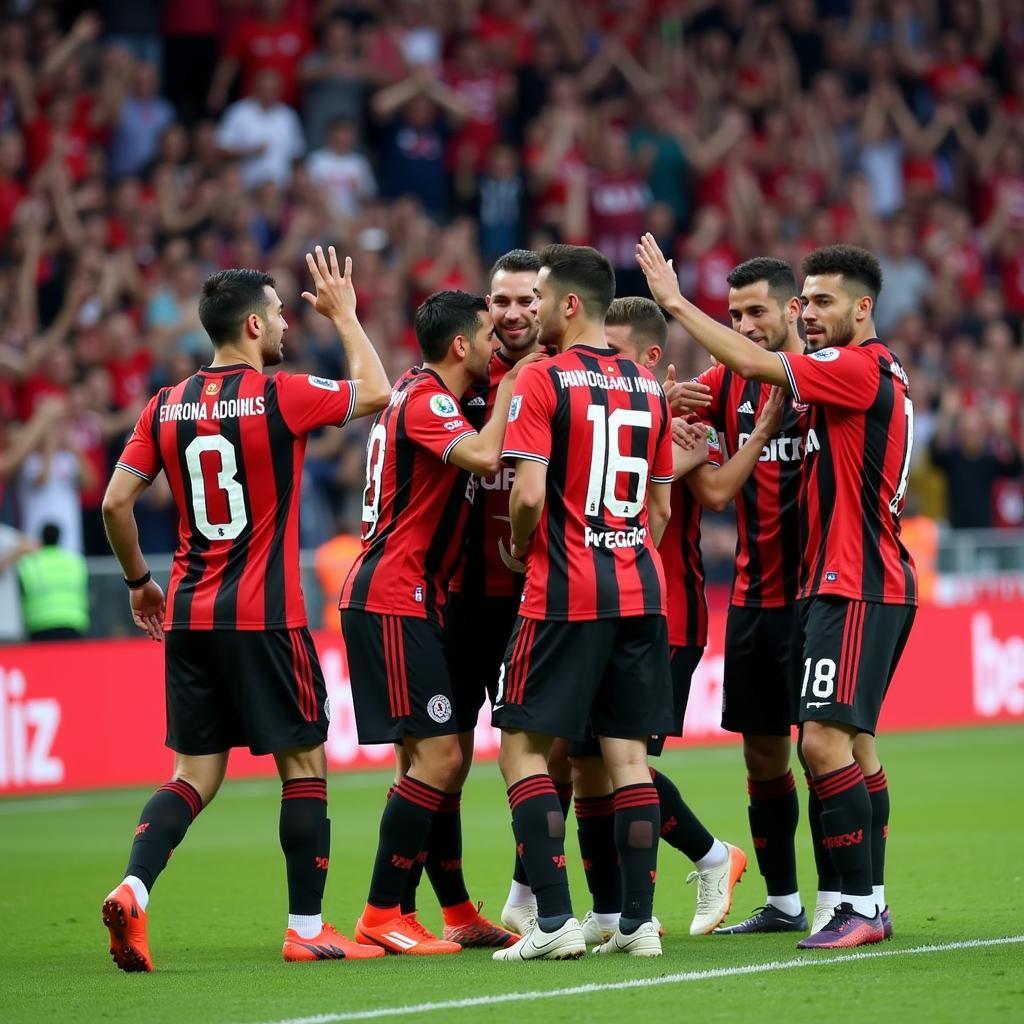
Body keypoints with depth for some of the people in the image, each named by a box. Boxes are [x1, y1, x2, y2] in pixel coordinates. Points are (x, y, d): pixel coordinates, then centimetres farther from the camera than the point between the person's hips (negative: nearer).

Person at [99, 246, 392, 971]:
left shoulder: (167, 408, 4)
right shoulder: (280, 397, -9)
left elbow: (116, 502, 4)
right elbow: (375, 392, 7)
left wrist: (139, 580, 18)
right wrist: (344, 314, 19)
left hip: (188, 616, 5)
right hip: (264, 616, -5)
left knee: (196, 774, 10)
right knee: (304, 763, 6)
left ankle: (133, 890, -11)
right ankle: (307, 929, 7)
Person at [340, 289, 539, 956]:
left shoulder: (430, 397, 16)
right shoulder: (425, 401, -14)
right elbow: (484, 457, -30)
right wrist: (510, 387, -16)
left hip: (417, 602, 10)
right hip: (391, 599, -10)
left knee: (440, 759, 12)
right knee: (438, 757, -12)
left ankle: (459, 913, 17)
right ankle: (381, 916, -9)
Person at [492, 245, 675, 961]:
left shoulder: (545, 380, -8)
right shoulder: (648, 388, 11)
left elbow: (528, 494, -16)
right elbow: (661, 506, 15)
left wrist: (518, 549, 3)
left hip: (566, 597, -6)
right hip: (640, 592, 6)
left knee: (524, 749, 0)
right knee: (628, 754, 8)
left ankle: (555, 919, -9)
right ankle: (639, 921, 5)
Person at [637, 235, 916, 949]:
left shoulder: (861, 368, -13)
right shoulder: (872, 374, 18)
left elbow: (758, 364, -20)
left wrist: (676, 301, -14)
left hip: (855, 587, -11)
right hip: (848, 585, 11)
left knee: (825, 740, -15)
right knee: (855, 743, 11)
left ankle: (858, 905, -15)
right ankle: (870, 902, 15)